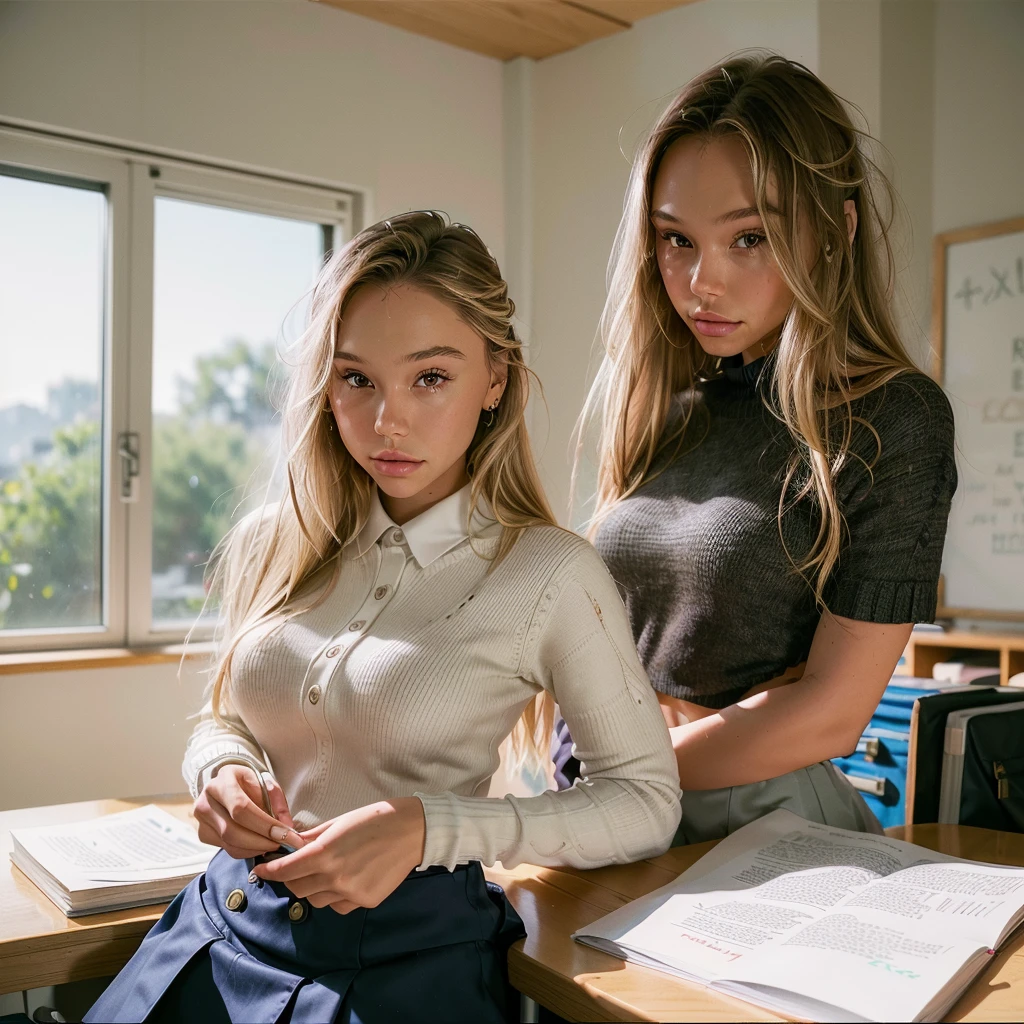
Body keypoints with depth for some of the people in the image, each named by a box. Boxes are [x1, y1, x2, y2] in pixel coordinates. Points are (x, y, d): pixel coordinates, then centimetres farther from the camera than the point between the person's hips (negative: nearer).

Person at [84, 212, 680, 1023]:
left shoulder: (551, 574, -12)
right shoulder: (271, 549, 3)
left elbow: (649, 803, -7)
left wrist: (426, 827, -18)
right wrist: (222, 771, -7)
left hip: (404, 953, -3)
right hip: (224, 922, 4)